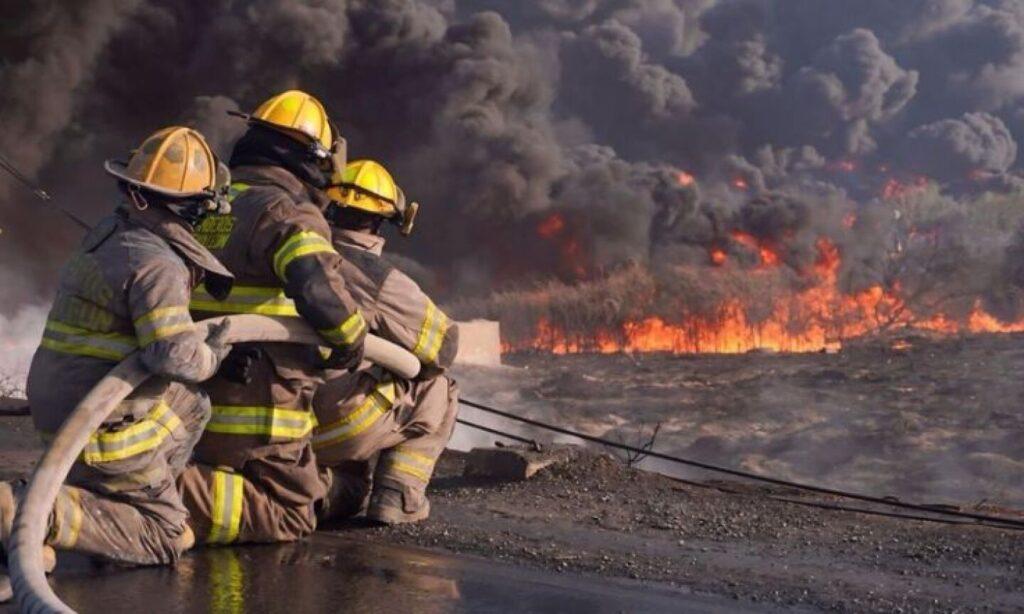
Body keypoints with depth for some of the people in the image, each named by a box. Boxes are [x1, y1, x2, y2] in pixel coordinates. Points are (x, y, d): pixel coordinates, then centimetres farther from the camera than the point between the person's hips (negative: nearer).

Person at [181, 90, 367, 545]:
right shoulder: (289, 214, -12)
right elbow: (319, 289, -28)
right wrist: (351, 339, -8)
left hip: (190, 400, 8)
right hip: (258, 408, -8)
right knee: (290, 518, 2)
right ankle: (176, 494, -18)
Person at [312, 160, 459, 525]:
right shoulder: (376, 278, -10)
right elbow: (444, 344, -2)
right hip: (340, 425, -7)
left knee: (350, 492, 34)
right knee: (438, 390, 15)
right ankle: (397, 495, 5)